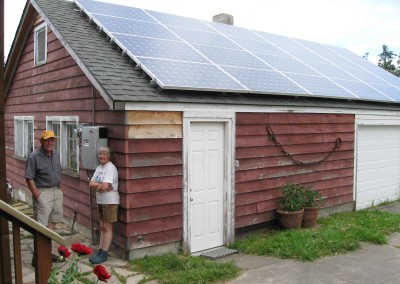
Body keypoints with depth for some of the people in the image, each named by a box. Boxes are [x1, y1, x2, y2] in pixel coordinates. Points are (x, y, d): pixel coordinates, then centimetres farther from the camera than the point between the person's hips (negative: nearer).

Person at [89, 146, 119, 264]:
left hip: (110, 202, -8)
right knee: (102, 227, 14)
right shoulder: (99, 167, 11)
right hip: (100, 201, 8)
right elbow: (91, 184, 5)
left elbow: (104, 186, -26)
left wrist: (96, 186, -6)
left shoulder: (110, 168, -16)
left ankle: (103, 254, 3)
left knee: (107, 228, -1)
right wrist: (101, 185, -13)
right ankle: (100, 251, 21)